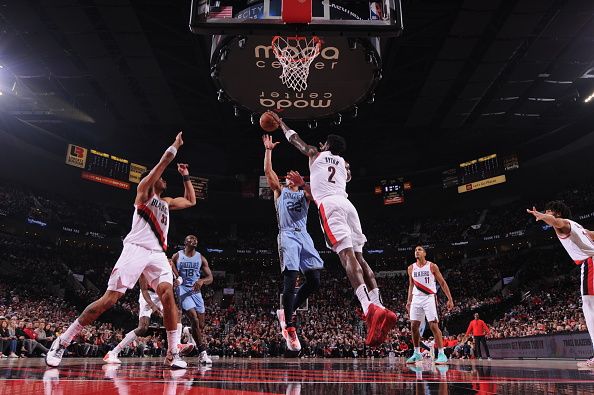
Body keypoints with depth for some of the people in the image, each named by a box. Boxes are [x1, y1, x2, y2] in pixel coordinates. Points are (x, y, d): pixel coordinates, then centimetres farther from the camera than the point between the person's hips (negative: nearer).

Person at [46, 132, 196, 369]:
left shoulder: (166, 202, 27)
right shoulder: (144, 189, 8)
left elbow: (191, 201, 35)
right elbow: (164, 161, 1)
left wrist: (185, 176, 32)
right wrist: (176, 145, 12)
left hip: (157, 254, 6)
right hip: (135, 249, -6)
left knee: (168, 294, -17)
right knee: (109, 298, -10)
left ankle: (173, 354, -14)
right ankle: (62, 341, 3)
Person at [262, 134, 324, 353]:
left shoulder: (304, 194, 24)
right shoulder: (280, 192, 20)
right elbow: (268, 172, 6)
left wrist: (303, 182, -13)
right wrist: (268, 150, 5)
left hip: (304, 236, 4)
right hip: (287, 236, -3)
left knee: (314, 280, -5)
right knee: (290, 279, -15)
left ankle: (287, 311, 13)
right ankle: (289, 326, -10)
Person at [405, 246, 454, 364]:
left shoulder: (432, 266, -3)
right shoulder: (411, 268, 8)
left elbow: (442, 283, -1)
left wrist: (450, 299, -6)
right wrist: (409, 301, 14)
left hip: (429, 298, -4)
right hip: (416, 298, 4)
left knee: (434, 326, -11)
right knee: (414, 326, 2)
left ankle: (441, 354, -3)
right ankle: (417, 353, 15)